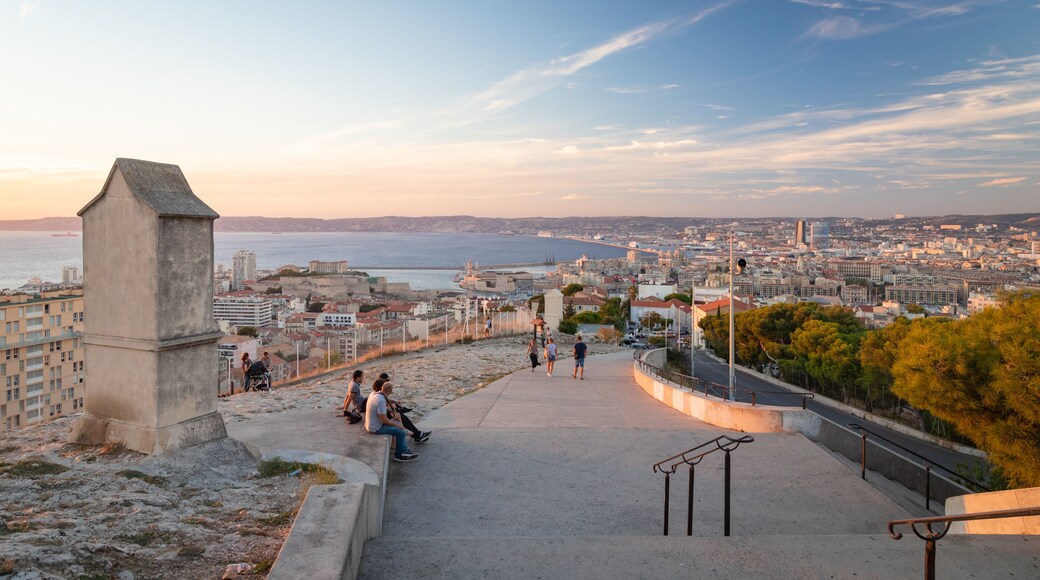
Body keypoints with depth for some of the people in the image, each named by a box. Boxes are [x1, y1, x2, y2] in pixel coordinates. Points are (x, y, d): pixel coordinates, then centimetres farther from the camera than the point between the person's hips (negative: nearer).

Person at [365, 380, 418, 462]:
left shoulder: (373, 394, 3)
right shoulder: (380, 400, -28)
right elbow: (384, 419, -25)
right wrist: (396, 424, -12)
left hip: (371, 424, 10)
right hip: (376, 428, -10)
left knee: (399, 425, 16)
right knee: (401, 432, -9)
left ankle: (404, 450, 21)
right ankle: (398, 455, 10)